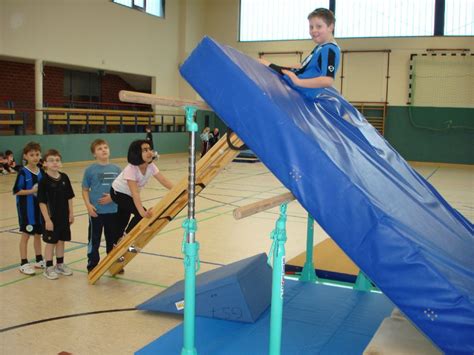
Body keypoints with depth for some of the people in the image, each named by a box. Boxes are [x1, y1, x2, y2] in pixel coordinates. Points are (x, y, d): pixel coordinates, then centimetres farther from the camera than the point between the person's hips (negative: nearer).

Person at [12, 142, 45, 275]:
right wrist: (32, 191, -21)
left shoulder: (41, 172, 3)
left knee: (38, 233, 14)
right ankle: (24, 263, 11)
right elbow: (17, 191, -13)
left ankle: (39, 260, 27)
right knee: (26, 234, 2)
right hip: (26, 208, -5)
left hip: (39, 206, 5)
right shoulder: (23, 173, -12)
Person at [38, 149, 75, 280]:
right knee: (51, 242, 6)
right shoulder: (44, 181, -15)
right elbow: (42, 202, -14)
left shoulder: (64, 178, -1)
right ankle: (48, 268, 18)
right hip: (51, 217, -5)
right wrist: (47, 219, -16)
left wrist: (71, 213, 6)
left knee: (61, 240, 15)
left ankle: (60, 265, 29)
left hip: (64, 216, 5)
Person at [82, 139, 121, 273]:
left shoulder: (116, 169, 2)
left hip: (113, 210, 2)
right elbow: (85, 190, 1)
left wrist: (112, 197, -11)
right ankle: (92, 265, 20)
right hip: (96, 211, -2)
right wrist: (88, 205, -11)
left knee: (113, 239, 13)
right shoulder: (90, 170, -3)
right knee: (94, 239, 7)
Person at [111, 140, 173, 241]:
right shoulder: (131, 169, -37)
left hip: (129, 194, 7)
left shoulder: (151, 166, -19)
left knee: (124, 218, 19)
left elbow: (164, 181, -23)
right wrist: (142, 212, -56)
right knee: (141, 214, -22)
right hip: (118, 193, -7)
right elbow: (135, 193, -45)